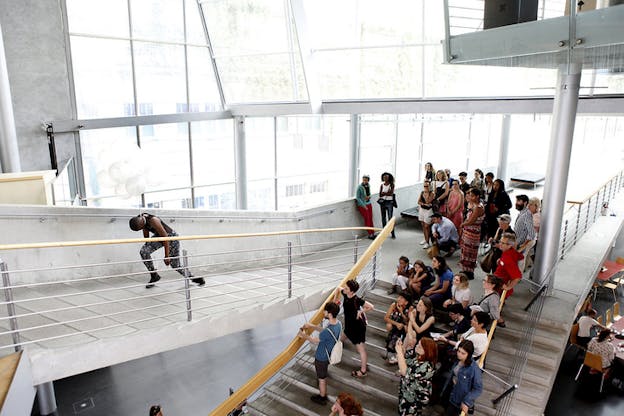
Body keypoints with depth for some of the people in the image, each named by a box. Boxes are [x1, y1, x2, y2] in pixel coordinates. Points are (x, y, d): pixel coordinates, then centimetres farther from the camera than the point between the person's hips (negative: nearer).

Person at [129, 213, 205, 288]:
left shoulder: (153, 220, -34)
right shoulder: (141, 219, -11)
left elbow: (165, 237, -32)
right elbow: (146, 236, 6)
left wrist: (167, 256, -29)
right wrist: (147, 247, 15)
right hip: (158, 236, 7)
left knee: (176, 265, -4)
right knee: (143, 251, -17)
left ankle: (191, 277, 21)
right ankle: (154, 276, -2)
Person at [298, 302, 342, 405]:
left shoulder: (329, 331, -40)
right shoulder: (337, 323, -14)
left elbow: (315, 340, -21)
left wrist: (304, 335, -4)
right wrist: (312, 326, 5)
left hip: (321, 358, -8)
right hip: (327, 355, 8)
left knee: (322, 378, 17)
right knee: (324, 376, 32)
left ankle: (322, 398, 39)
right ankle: (324, 393, 55)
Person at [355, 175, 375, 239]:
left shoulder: (368, 186, 5)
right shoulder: (360, 187, -13)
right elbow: (358, 198, -11)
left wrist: (369, 196, -5)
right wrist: (364, 206, -14)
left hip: (369, 204, 6)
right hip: (362, 205, -6)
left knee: (370, 219, 6)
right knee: (367, 219, -6)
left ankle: (373, 233, 12)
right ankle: (370, 234, 3)